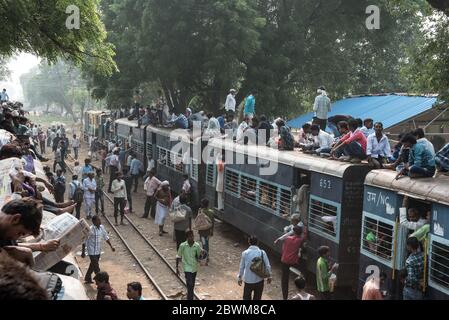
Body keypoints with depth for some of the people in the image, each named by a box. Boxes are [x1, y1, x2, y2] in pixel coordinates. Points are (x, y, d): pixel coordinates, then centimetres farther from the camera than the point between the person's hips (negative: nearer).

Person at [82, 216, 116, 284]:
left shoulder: (101, 227, -2)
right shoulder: (90, 229, -21)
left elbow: (106, 237, 11)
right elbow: (84, 241, -15)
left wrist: (111, 246, 7)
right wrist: (83, 252, -13)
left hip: (98, 251, 7)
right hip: (92, 252, -7)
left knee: (93, 265, 22)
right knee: (96, 267, -2)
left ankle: (87, 279, 40)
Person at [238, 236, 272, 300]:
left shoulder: (245, 253, -11)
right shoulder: (262, 253, -11)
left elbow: (242, 267, -3)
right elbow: (267, 266, -6)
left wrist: (239, 278, 11)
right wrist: (269, 276, 9)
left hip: (248, 280, 0)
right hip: (259, 280, 0)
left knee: (247, 297, 18)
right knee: (257, 298, 17)